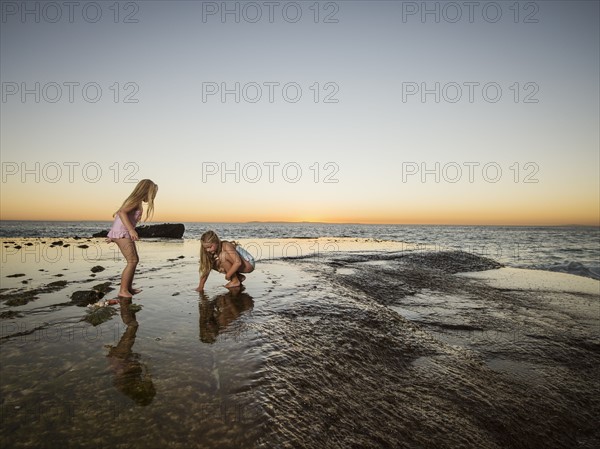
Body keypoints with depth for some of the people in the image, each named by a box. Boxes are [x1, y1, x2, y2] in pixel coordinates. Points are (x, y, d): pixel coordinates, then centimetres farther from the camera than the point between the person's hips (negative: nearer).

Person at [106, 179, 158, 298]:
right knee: (132, 261, -13)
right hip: (122, 233, -10)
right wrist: (131, 230, -37)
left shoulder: (136, 201, 17)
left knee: (135, 260, 15)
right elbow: (122, 212, -28)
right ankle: (123, 291, -11)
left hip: (125, 234, 10)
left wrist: (112, 235, 29)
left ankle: (129, 287, 22)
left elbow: (117, 213, 24)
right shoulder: (136, 201, -11)